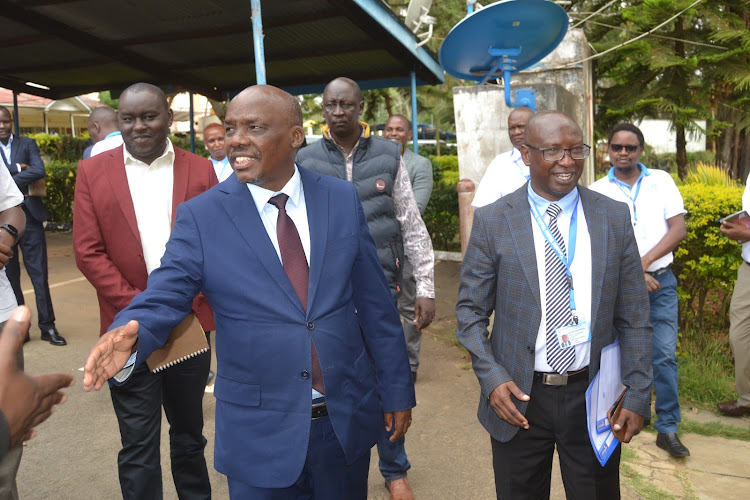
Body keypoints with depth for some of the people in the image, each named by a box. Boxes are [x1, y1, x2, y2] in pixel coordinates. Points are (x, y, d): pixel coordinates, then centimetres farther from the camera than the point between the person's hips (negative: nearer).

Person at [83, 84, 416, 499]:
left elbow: (375, 304, 0)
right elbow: (164, 298, -9)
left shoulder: (342, 200, -2)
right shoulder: (201, 216, -6)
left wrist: (396, 390, 4)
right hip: (260, 434, -2)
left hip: (348, 420, 2)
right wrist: (131, 333, -32)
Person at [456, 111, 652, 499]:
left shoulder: (615, 217, 0)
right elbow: (470, 310, -2)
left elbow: (633, 315, 2)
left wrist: (638, 395, -1)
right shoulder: (492, 221, -6)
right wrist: (491, 378, -13)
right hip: (518, 397, -1)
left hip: (594, 395, 2)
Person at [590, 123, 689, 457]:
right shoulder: (597, 192, -1)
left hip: (661, 281, 1)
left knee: (665, 354, 0)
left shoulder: (661, 181, 3)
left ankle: (667, 428, 11)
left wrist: (644, 261, -14)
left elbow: (678, 230, -3)